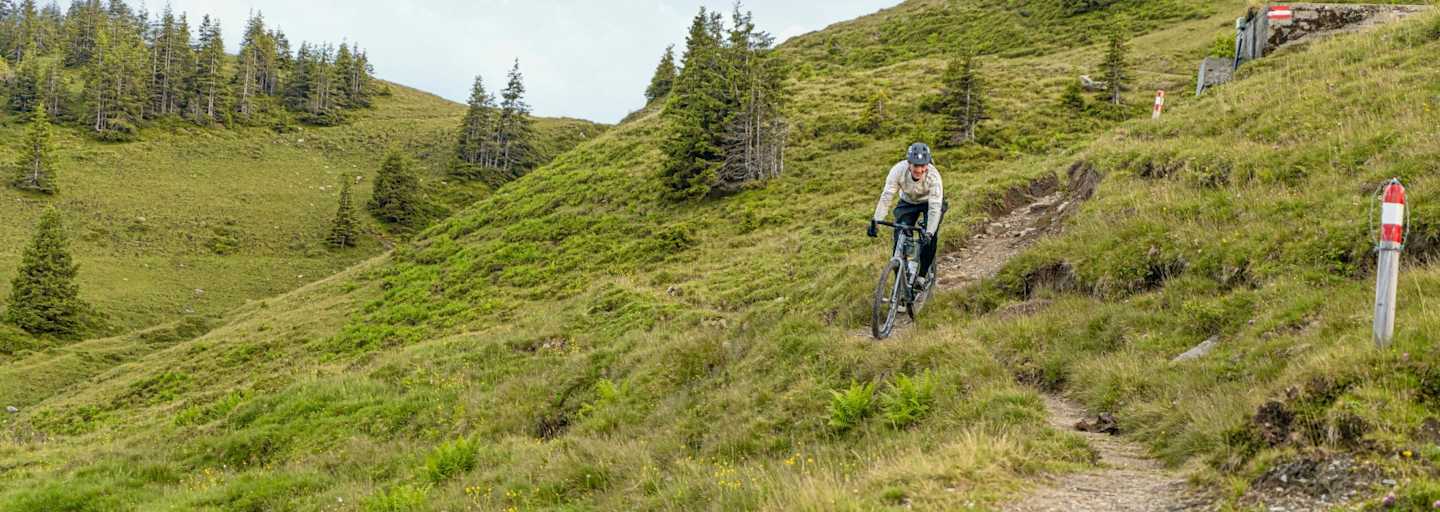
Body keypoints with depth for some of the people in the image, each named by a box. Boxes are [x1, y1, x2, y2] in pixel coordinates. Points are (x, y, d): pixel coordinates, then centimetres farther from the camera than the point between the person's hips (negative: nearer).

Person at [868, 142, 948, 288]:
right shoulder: (899, 170, -34)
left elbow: (935, 207, -39)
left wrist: (929, 232, -52)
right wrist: (876, 221, -45)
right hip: (908, 202, 2)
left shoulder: (933, 175, -37)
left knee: (930, 237, -23)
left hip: (931, 202, -2)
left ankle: (922, 275, -5)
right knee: (900, 238, -13)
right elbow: (886, 197, -33)